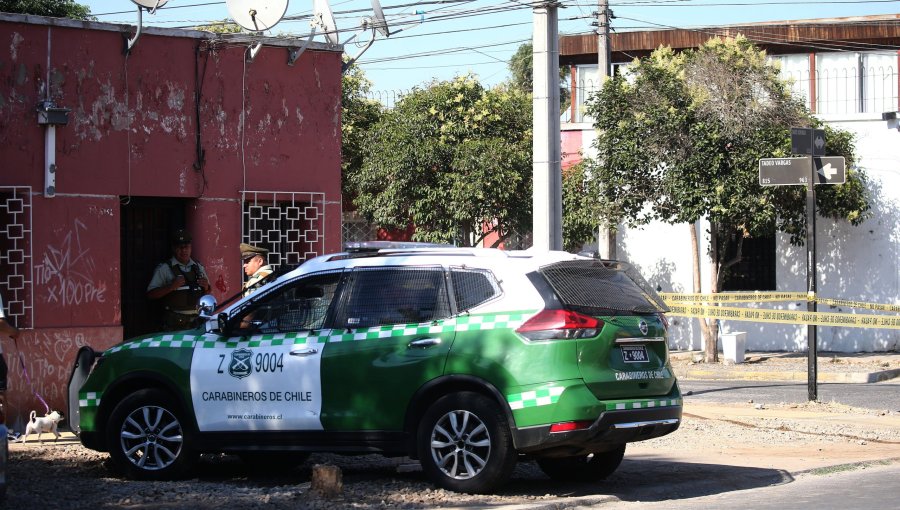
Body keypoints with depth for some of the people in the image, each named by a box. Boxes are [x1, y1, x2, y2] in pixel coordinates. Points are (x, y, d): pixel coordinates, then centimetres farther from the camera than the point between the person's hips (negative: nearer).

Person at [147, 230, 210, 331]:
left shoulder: (198, 267, 15)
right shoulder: (164, 269, 0)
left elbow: (207, 293, 24)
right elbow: (151, 294, -6)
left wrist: (206, 287, 1)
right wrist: (171, 287, -18)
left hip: (196, 320, 4)